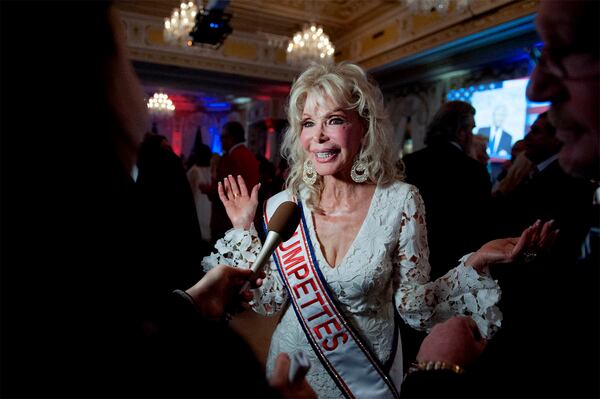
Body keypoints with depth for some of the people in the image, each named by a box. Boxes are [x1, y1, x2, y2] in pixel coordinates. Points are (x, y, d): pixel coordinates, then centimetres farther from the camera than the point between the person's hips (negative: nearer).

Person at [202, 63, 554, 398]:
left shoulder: (400, 202, -17)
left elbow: (417, 309, -13)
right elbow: (270, 301, -4)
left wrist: (476, 264, -26)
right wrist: (244, 229, -8)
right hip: (294, 366, 2)